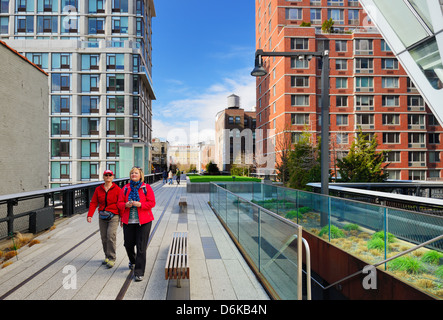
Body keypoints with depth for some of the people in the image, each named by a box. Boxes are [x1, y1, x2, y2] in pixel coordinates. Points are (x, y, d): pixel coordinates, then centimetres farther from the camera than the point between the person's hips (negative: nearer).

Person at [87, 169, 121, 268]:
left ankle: (112, 259, -6)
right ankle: (107, 256, 25)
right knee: (104, 237, 9)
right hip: (102, 216, 4)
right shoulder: (98, 189, 7)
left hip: (113, 216, -4)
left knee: (111, 235, -15)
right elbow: (93, 203, 5)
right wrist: (90, 215, -7)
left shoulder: (117, 189, -3)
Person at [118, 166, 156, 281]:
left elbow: (152, 203, -4)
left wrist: (139, 204, -18)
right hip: (128, 221, 3)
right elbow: (119, 203, 10)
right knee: (128, 244, 12)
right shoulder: (125, 188, 9)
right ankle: (132, 261, 45)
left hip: (143, 221, -3)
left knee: (141, 247, -5)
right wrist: (126, 205, -12)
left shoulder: (146, 187, 0)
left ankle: (139, 273, 5)